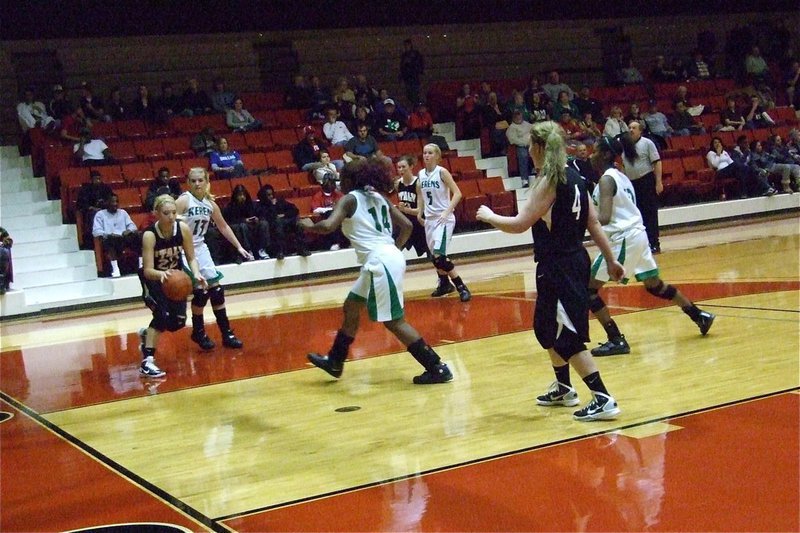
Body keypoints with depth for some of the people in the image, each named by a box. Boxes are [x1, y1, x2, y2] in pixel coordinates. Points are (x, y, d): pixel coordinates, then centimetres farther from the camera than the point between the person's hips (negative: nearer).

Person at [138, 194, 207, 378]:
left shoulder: (183, 228, -21)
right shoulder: (149, 235, -30)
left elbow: (191, 258, -11)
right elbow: (148, 270, -33)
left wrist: (197, 274, -31)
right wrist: (161, 274, -54)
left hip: (174, 274, 4)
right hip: (153, 277, -4)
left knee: (178, 321, -2)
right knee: (163, 313, -25)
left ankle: (147, 334, 30)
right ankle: (147, 362, -19)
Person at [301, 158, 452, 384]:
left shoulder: (350, 199, -2)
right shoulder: (379, 197, 19)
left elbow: (328, 226, -16)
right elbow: (407, 226, 16)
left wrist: (310, 226, 4)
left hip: (380, 263, -9)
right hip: (388, 258, 9)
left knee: (394, 321, -5)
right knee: (351, 307, 21)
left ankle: (437, 368, -5)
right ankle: (334, 361, 31)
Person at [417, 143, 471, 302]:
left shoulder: (442, 172, -11)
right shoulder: (421, 174, 6)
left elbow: (457, 193, -15)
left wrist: (447, 212, -23)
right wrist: (420, 212, 17)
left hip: (443, 219, -7)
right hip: (429, 219, 7)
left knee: (439, 256, -18)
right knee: (434, 256, 14)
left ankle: (462, 287, -10)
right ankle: (445, 284, 35)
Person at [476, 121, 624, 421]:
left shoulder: (549, 181, -17)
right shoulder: (574, 176, 8)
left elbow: (520, 224, -19)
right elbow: (593, 222, 11)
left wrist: (489, 216, -3)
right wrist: (610, 259, 16)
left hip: (557, 267, -9)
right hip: (575, 260, 9)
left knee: (567, 336, -4)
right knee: (546, 328, 23)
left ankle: (603, 399, -5)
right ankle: (563, 388, 36)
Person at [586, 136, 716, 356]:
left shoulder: (606, 179, -13)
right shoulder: (620, 176, 15)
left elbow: (604, 218, -25)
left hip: (624, 238, -10)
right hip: (636, 234, 10)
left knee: (589, 288, -5)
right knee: (654, 284, 25)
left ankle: (616, 341, -7)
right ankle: (700, 316, 32)